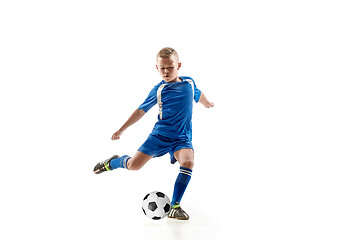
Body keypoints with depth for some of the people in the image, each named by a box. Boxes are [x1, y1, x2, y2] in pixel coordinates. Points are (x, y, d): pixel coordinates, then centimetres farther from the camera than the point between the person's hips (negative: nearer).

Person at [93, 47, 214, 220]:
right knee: (134, 164, -8)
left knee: (188, 162, -28)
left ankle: (174, 207, -19)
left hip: (182, 137, 1)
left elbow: (198, 93, 28)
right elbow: (141, 110, 7)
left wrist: (207, 103, 48)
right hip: (160, 135, -1)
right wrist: (122, 129, 8)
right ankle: (112, 162, 29)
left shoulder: (189, 83, 3)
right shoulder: (158, 90, -1)